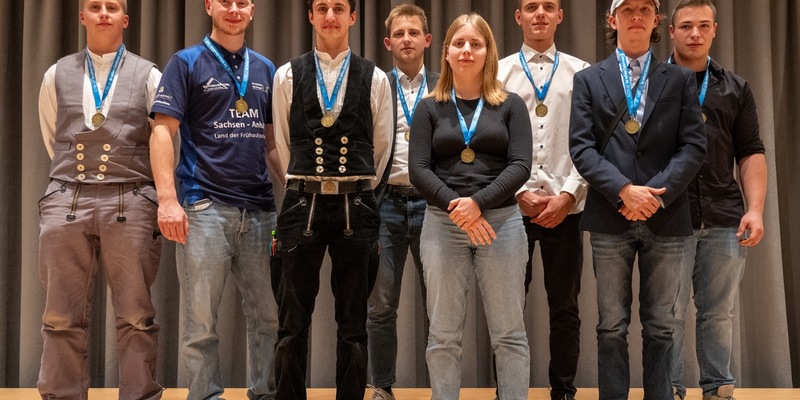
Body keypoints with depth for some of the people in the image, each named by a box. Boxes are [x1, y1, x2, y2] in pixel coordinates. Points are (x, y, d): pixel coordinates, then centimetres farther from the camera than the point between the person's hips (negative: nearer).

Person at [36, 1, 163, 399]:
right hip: (66, 201, 2)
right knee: (62, 317, 5)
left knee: (136, 317, 0)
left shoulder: (149, 76, 7)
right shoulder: (56, 75, 13)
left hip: (130, 204, -2)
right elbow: (52, 142, 20)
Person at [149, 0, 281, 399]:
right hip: (205, 206, -4)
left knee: (267, 314, 7)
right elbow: (163, 131, -5)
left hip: (259, 207, 4)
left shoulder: (265, 69, 15)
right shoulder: (187, 62, 2)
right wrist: (167, 198, -15)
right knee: (201, 319, 0)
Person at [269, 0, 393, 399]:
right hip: (302, 205, 0)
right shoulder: (287, 76, 4)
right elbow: (284, 145, 10)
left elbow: (381, 147, 11)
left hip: (356, 207, 0)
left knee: (353, 324, 8)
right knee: (292, 322, 5)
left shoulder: (375, 79, 4)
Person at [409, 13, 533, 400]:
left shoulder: (510, 105, 6)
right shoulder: (429, 108, 8)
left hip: (500, 221, -1)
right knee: (443, 336, 5)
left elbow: (520, 165, -4)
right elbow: (418, 169, -1)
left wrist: (478, 203, -17)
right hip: (442, 224, 1)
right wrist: (455, 207, -16)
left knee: (509, 334, 3)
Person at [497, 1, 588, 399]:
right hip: (511, 206, 0)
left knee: (565, 307, 8)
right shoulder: (498, 73, 5)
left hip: (566, 207, 0)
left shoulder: (581, 73, 5)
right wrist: (520, 193, -8)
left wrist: (567, 194, -9)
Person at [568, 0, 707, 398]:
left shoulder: (680, 80, 9)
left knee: (660, 327, 8)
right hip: (609, 219, -1)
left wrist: (657, 193, -13)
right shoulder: (588, 79, 7)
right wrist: (624, 190, -15)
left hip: (666, 219, 1)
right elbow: (581, 147, -2)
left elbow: (693, 146, 1)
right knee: (612, 327, 6)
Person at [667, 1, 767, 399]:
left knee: (718, 313, 8)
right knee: (670, 313, 2)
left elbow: (750, 153, 9)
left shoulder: (735, 88, 12)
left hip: (725, 219, 2)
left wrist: (755, 209, -2)